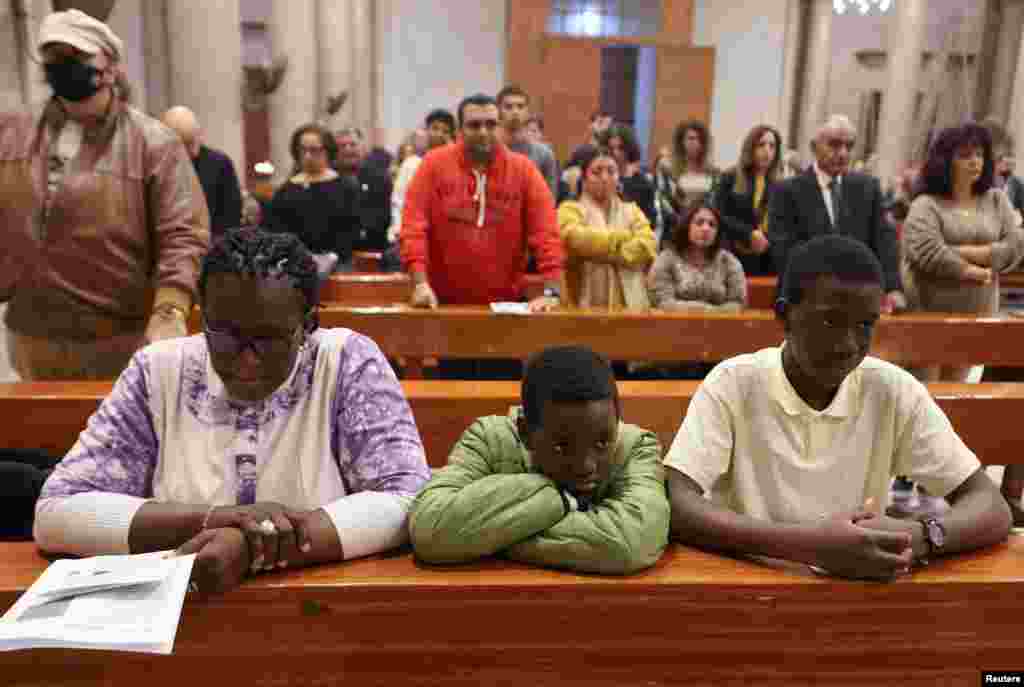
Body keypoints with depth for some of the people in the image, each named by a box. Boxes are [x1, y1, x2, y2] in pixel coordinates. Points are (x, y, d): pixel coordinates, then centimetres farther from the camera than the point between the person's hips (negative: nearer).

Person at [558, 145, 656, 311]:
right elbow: (577, 239, -13)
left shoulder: (632, 211, 17)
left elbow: (648, 247, 0)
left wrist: (599, 252, -9)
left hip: (629, 306, 3)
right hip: (582, 307, -3)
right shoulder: (570, 209, 8)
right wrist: (625, 236, -2)